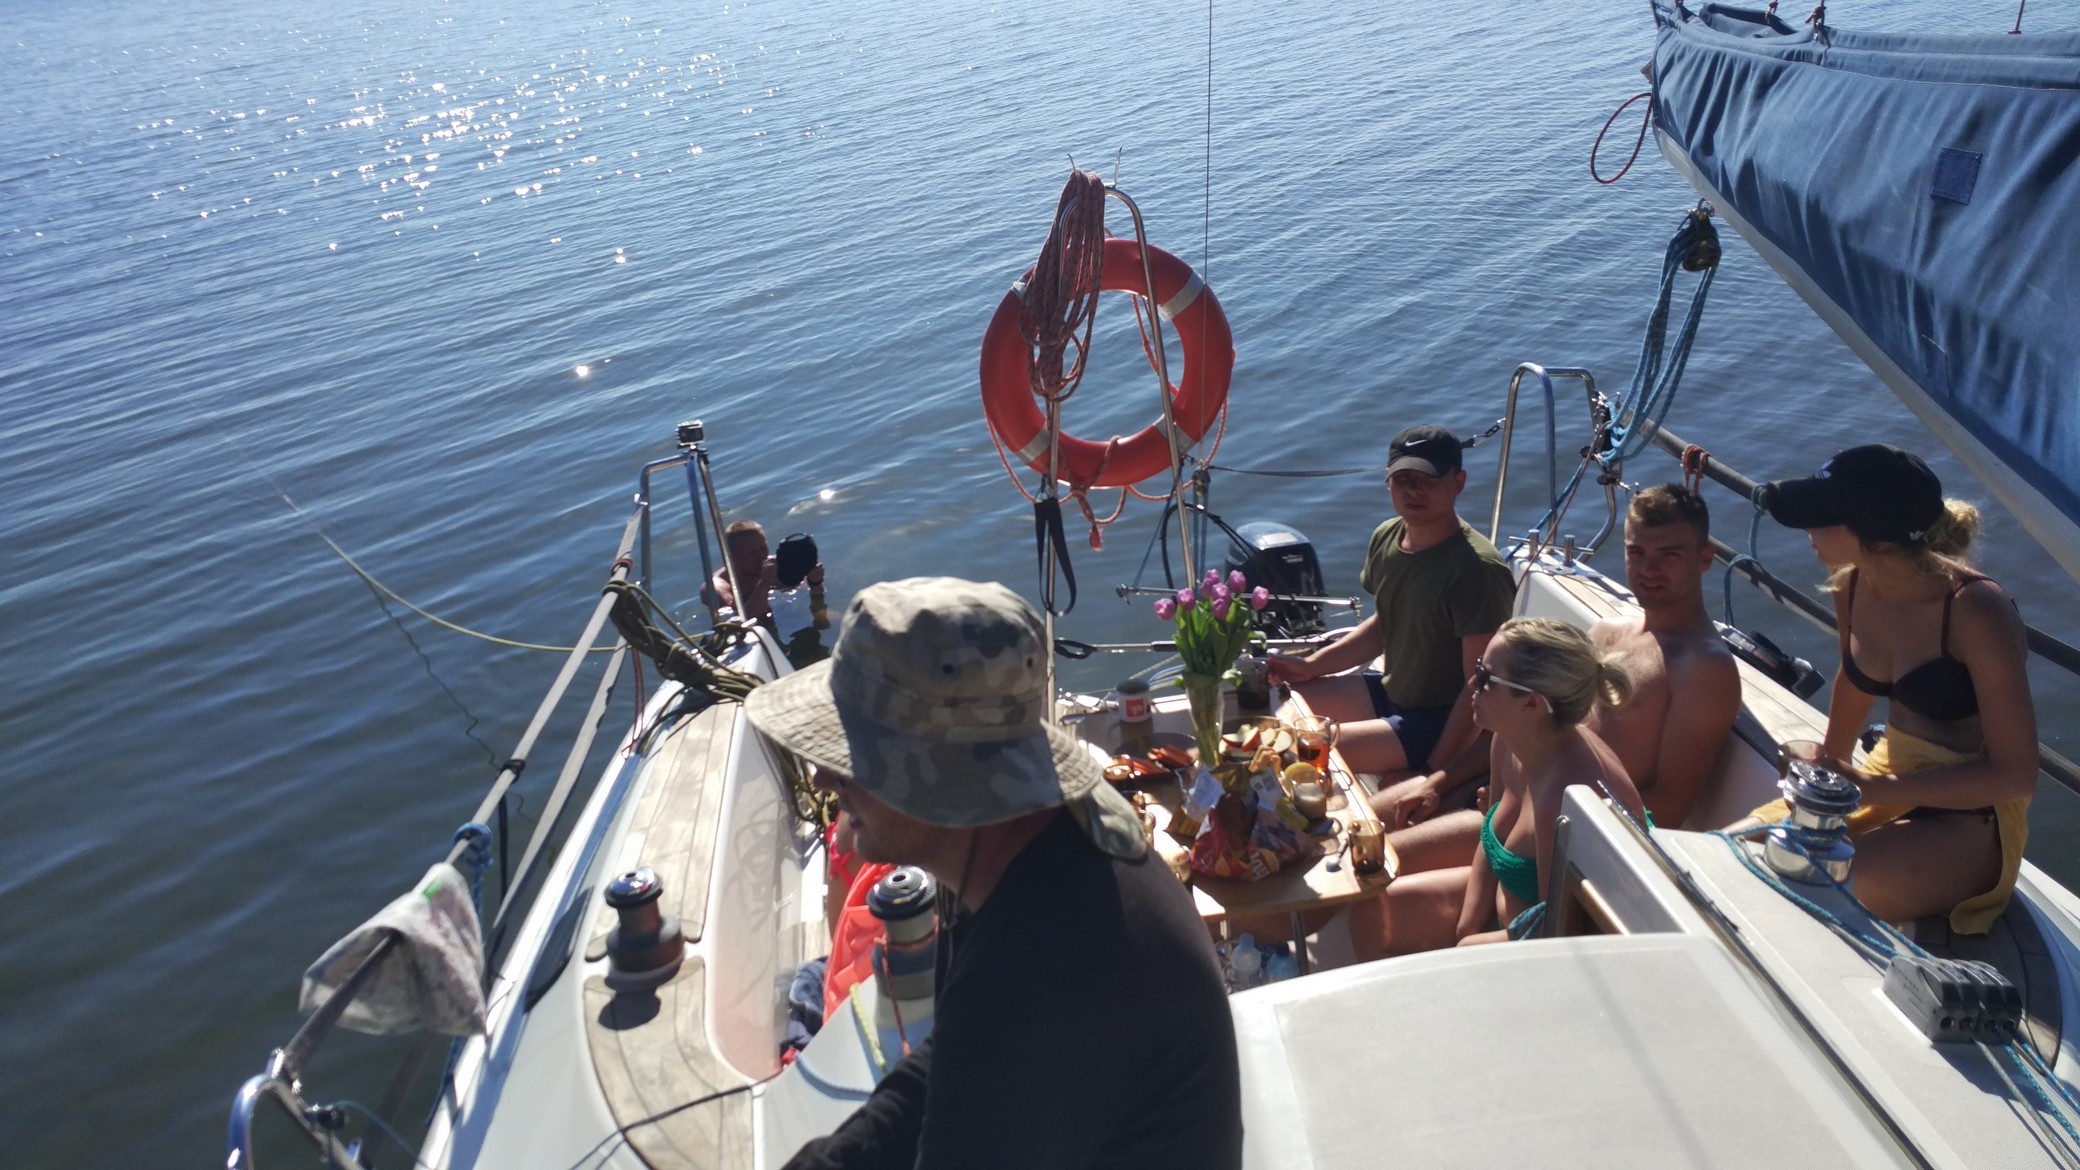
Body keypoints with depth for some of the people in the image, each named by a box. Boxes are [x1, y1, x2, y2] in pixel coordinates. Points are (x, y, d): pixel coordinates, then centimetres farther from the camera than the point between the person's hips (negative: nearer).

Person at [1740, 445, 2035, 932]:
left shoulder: (1976, 613, -25)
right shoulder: (1853, 585, -6)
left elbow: (2016, 775, -21)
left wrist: (1875, 789, -23)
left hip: (1974, 814, -6)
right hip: (1886, 776, 6)